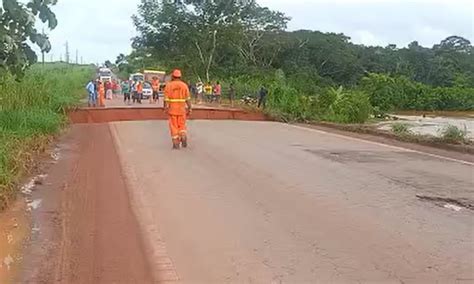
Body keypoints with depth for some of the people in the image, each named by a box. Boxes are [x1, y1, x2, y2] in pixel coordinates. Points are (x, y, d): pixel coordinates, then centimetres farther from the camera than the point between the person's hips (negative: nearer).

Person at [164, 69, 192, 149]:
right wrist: (189, 108, 1)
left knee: (174, 127, 6)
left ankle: (176, 144, 5)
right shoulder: (184, 85, 0)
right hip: (182, 109, 1)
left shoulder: (168, 85, -3)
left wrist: (166, 108, -7)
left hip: (172, 109, -1)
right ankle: (183, 138, -7)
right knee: (182, 126, 14)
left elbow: (166, 98, -9)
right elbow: (188, 98, -3)